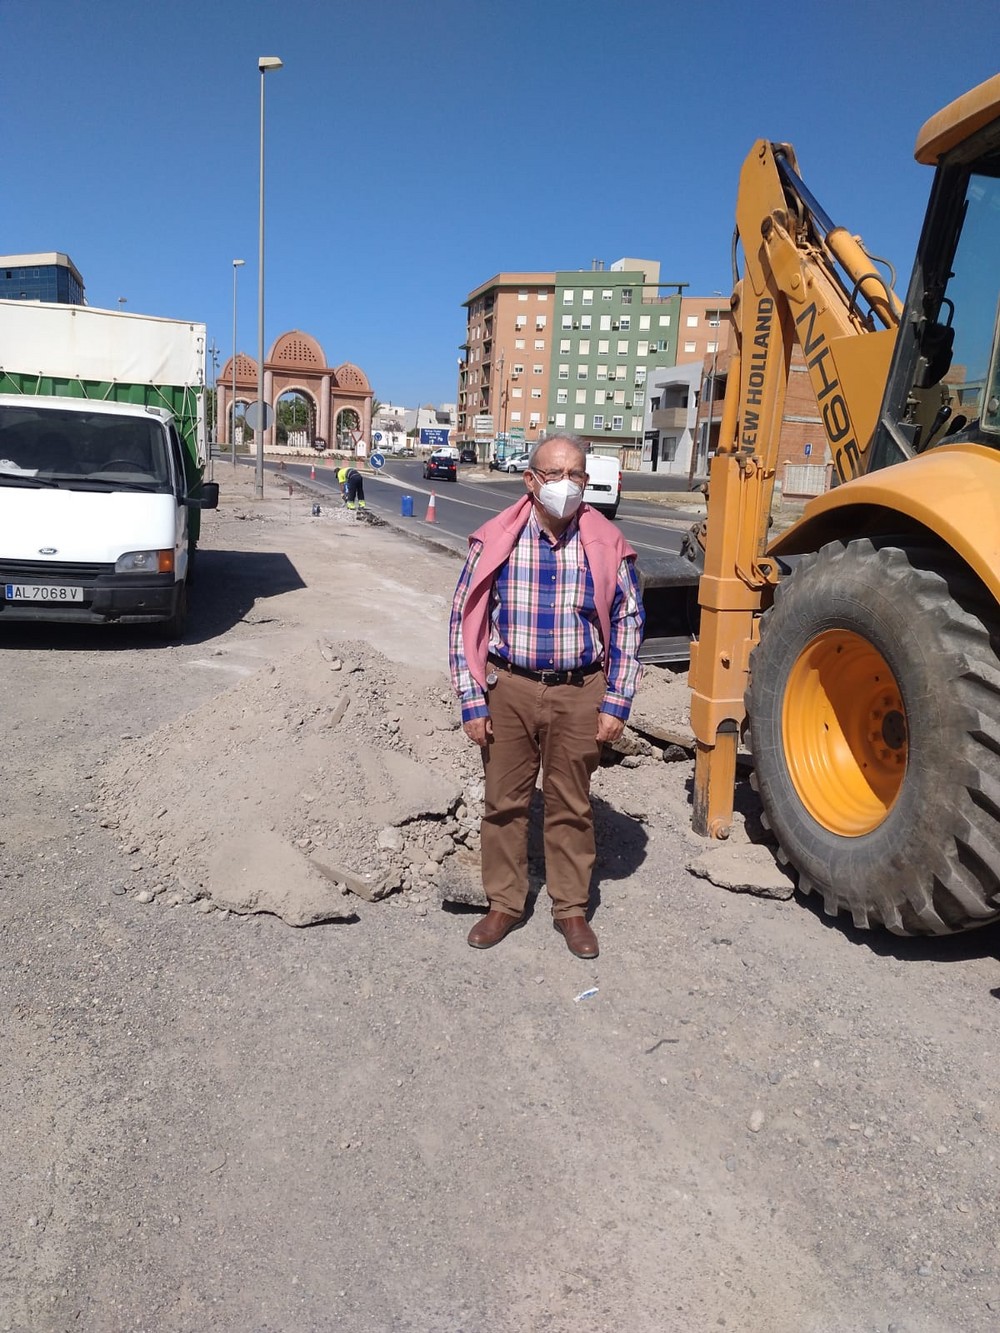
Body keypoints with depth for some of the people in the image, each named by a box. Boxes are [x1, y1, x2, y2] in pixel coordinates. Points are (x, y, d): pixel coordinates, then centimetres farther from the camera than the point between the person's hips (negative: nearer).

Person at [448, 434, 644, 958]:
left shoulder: (607, 547, -3)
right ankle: (504, 904, 29)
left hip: (579, 694, 0)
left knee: (571, 806, 12)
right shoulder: (494, 543, -4)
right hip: (508, 689, 0)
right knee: (505, 801, 11)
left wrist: (616, 703, -1)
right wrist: (472, 701, -5)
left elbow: (628, 623, 4)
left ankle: (571, 909, 29)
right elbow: (463, 621, -1)